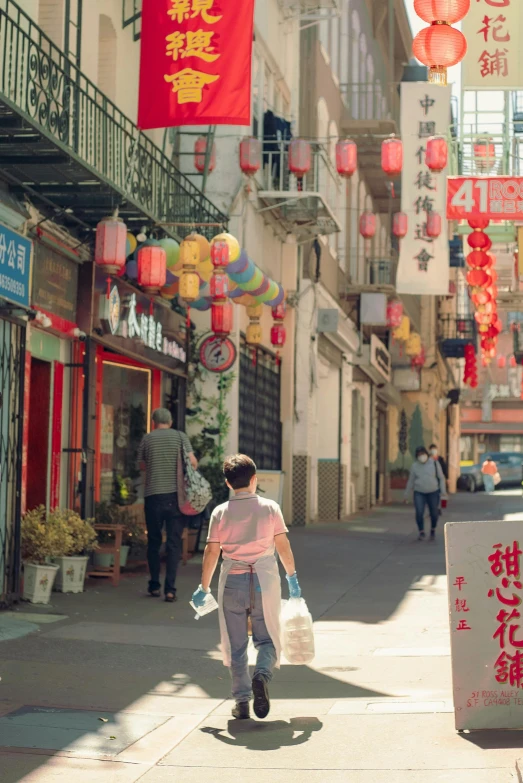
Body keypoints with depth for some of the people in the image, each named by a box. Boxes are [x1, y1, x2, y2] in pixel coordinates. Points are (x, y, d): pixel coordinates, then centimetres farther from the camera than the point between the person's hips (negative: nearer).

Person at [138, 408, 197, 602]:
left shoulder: (147, 439, 6)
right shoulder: (180, 436, 3)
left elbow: (142, 465, 15)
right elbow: (193, 462, -5)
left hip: (153, 495, 1)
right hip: (176, 495, -1)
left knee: (153, 542, 13)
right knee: (174, 543, 1)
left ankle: (154, 586, 20)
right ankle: (170, 588, -6)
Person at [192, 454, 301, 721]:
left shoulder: (221, 512, 0)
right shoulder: (270, 508, 0)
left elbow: (211, 551, -2)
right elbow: (283, 545, -1)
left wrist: (204, 587, 5)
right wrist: (292, 577, 10)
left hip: (233, 581, 1)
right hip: (264, 580, 0)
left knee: (236, 644, 10)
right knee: (266, 638, 9)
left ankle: (242, 700, 10)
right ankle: (262, 675, -20)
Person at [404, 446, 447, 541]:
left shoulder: (434, 463, -3)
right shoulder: (415, 466, 1)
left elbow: (441, 478, 0)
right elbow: (411, 481, 7)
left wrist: (443, 491, -11)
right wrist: (407, 496, 10)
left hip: (433, 493, 0)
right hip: (419, 493, 0)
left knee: (434, 514, 4)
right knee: (419, 513, -15)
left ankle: (433, 530, 31)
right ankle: (421, 532, 1)